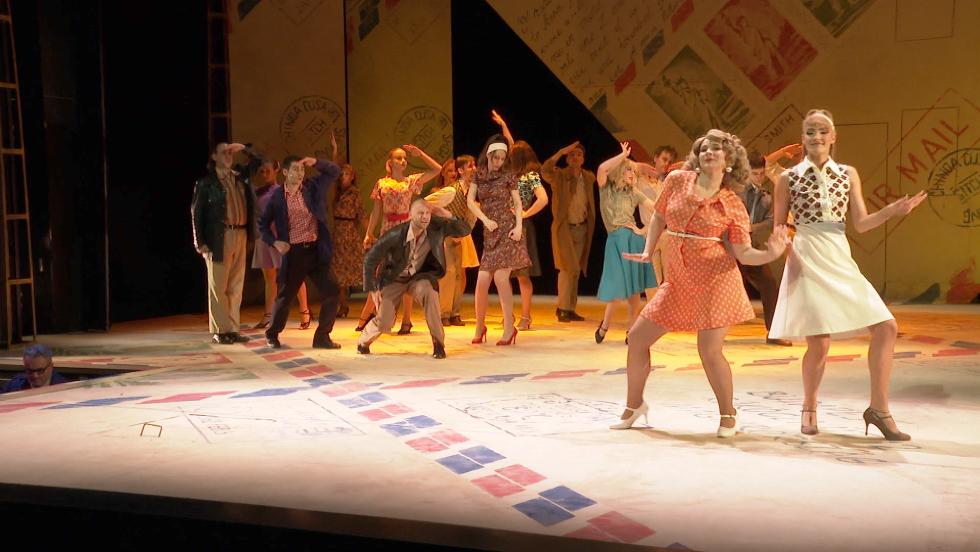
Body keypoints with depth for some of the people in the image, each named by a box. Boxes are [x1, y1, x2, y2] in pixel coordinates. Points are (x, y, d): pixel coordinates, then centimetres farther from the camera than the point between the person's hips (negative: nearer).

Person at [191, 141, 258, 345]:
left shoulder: (239, 177, 13)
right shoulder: (206, 182, 0)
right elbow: (196, 213, -2)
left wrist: (244, 149, 9)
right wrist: (200, 242, -9)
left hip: (240, 235, 5)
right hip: (219, 237, -5)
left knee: (236, 286, 7)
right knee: (218, 286, -3)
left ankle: (232, 329, 12)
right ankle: (219, 331, 3)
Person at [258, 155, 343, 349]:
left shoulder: (313, 187, 5)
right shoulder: (277, 197, -1)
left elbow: (334, 171, 8)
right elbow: (263, 224, 7)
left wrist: (316, 163, -7)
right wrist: (274, 242, -8)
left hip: (316, 250, 2)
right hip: (294, 253, -2)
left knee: (332, 292, -5)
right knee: (285, 296, 7)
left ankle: (322, 337, 7)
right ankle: (272, 334, 29)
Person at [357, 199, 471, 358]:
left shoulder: (437, 228, -19)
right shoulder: (395, 235, -26)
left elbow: (465, 231, -14)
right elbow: (370, 258, -17)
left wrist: (448, 216, -31)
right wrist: (372, 289, -19)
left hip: (419, 276, 1)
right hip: (394, 279, -1)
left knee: (429, 290, -34)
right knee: (384, 322, -12)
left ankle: (438, 343, -19)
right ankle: (363, 342, 26)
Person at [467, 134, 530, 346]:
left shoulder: (508, 176, 2)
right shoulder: (479, 175, 9)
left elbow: (518, 204, 3)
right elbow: (470, 201, 3)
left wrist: (519, 226, -12)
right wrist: (486, 220, -9)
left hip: (508, 231, -3)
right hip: (490, 233, 3)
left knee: (501, 277, -13)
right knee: (482, 280, -4)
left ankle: (509, 328, -5)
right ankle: (479, 326, 12)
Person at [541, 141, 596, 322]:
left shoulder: (588, 177, 6)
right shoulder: (559, 175, -7)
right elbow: (545, 170, -25)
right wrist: (561, 151, -28)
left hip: (581, 228, 5)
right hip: (563, 227, -5)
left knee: (576, 270, 8)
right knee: (567, 268, -11)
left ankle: (570, 309, 16)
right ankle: (563, 308, -2)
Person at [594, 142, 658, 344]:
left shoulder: (634, 193, 14)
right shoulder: (606, 189, 8)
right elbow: (602, 168, -14)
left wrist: (644, 231, 2)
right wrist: (623, 155, -5)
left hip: (634, 240, 3)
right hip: (616, 240, -3)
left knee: (634, 286, 0)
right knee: (618, 286, -7)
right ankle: (605, 325, 12)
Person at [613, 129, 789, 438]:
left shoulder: (732, 206, -4)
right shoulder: (676, 180, 3)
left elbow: (744, 253, -4)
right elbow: (659, 217, 16)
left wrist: (771, 254, -22)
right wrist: (648, 252, 6)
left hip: (715, 279, -4)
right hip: (678, 280, 4)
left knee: (710, 351, -8)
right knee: (637, 337, 6)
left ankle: (727, 415, 16)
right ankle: (634, 405, 26)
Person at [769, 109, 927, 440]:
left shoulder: (848, 174, 11)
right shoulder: (788, 178, 2)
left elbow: (860, 224, 6)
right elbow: (778, 229, 7)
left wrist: (892, 210, -9)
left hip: (841, 261, 4)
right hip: (807, 262, -4)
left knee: (886, 328, -5)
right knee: (819, 344, -11)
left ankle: (878, 408, 8)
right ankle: (809, 409, 16)